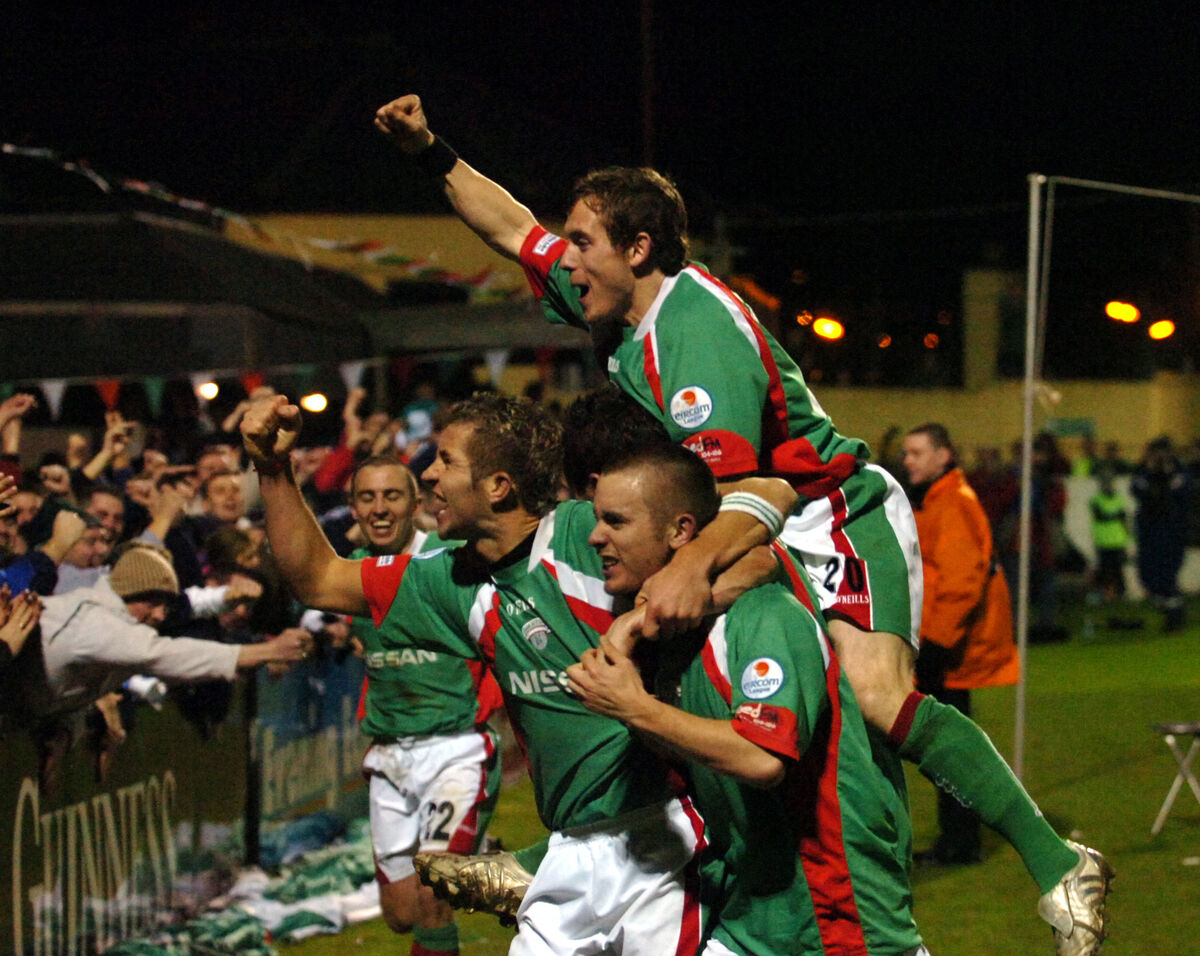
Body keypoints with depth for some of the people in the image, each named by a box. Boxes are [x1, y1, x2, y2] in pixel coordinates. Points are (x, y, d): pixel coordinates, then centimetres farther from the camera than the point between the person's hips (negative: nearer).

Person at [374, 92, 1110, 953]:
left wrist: (695, 567, -52)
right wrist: (433, 156, 11)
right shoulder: (621, 312, 5)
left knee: (879, 698, -29)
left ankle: (1054, 863, -25)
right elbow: (516, 230, 21)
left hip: (839, 521, -10)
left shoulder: (699, 327, -23)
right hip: (757, 541, 10)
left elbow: (727, 484, -34)